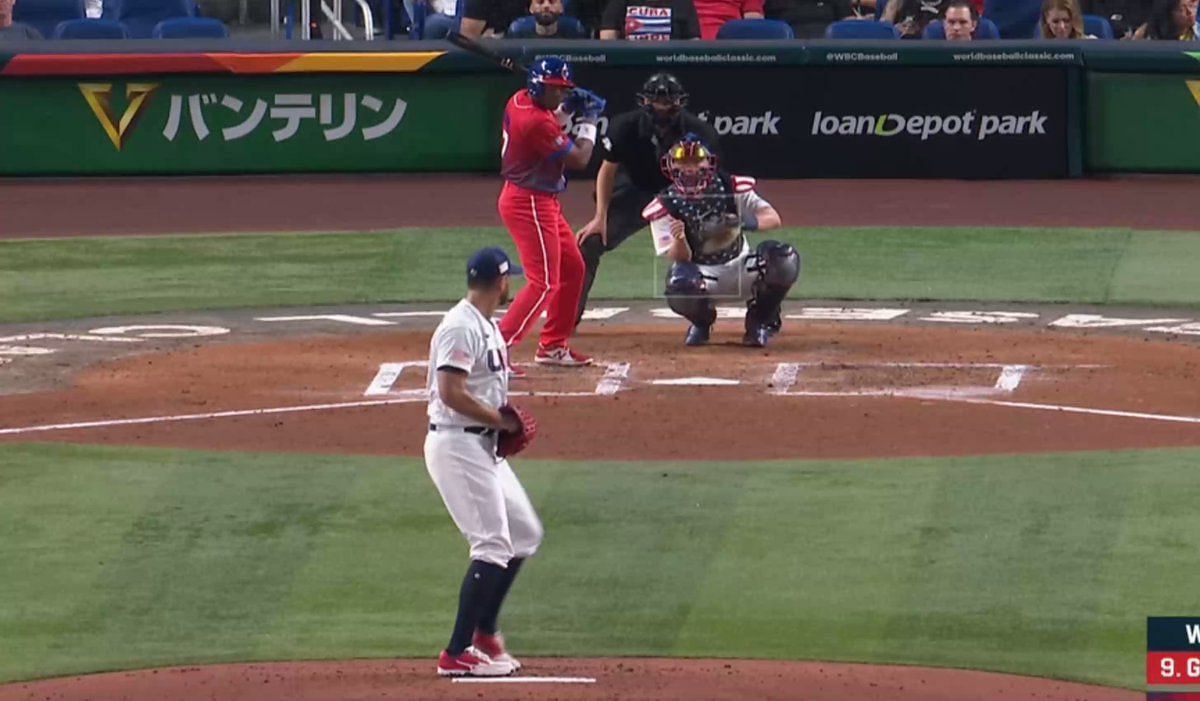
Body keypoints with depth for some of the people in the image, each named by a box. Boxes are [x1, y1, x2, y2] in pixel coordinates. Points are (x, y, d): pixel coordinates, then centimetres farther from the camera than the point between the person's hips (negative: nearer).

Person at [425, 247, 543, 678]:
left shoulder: (486, 326, 15)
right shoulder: (462, 327, -17)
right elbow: (451, 393, -24)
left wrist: (505, 423, 5)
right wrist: (501, 420, -16)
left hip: (482, 446, 10)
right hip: (457, 444, -10)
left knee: (524, 534, 16)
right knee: (493, 545, -12)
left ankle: (484, 634, 22)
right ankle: (457, 655, -11)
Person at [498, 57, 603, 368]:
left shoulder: (519, 101, 3)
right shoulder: (536, 121, -25)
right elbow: (578, 159, -18)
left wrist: (567, 111, 8)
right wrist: (589, 122, -3)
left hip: (543, 202, 11)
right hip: (529, 204, -11)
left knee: (572, 268, 20)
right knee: (544, 282, -12)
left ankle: (553, 346, 28)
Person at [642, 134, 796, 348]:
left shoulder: (731, 188, -10)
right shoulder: (666, 206, -11)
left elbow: (773, 218, -18)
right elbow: (678, 258, -17)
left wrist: (742, 224, -40)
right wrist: (678, 239, -41)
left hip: (740, 267, 1)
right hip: (704, 275, -1)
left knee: (784, 259, -28)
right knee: (679, 284, -38)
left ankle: (759, 321, -1)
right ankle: (702, 322, 2)